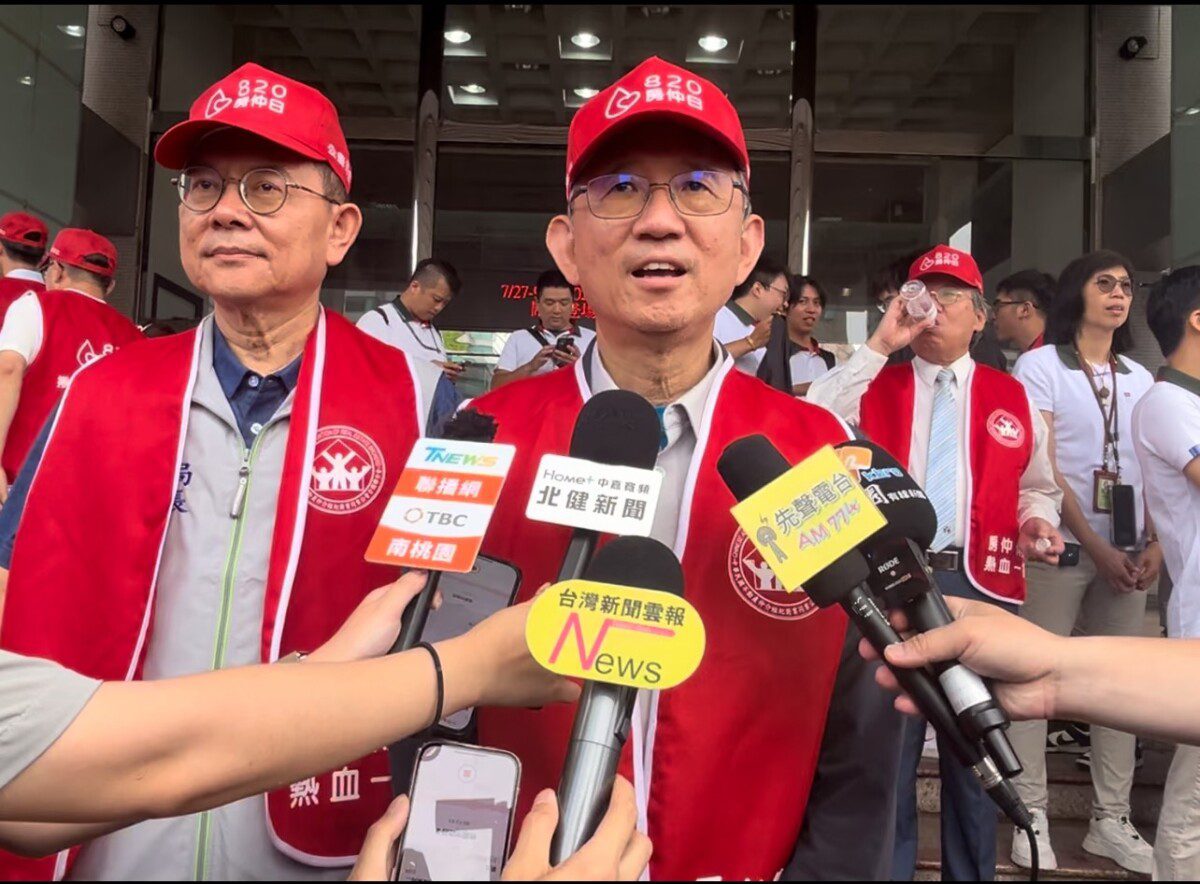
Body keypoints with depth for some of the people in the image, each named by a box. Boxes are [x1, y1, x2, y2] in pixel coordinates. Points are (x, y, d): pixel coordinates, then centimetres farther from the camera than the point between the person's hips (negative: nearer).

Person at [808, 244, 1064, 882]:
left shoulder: (1012, 398, 10)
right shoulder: (876, 385, 5)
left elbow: (1037, 486, 19)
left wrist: (1036, 521, -4)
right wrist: (879, 344, -15)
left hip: (980, 585, 2)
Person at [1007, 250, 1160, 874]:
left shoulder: (1139, 377, 15)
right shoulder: (1040, 365, 0)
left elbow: (1152, 469, 11)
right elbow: (1041, 467, -7)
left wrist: (1154, 544, -5)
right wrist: (1094, 545, -12)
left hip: (1127, 551, 5)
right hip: (1059, 545, -5)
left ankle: (1111, 820, 17)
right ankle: (1032, 814, 9)